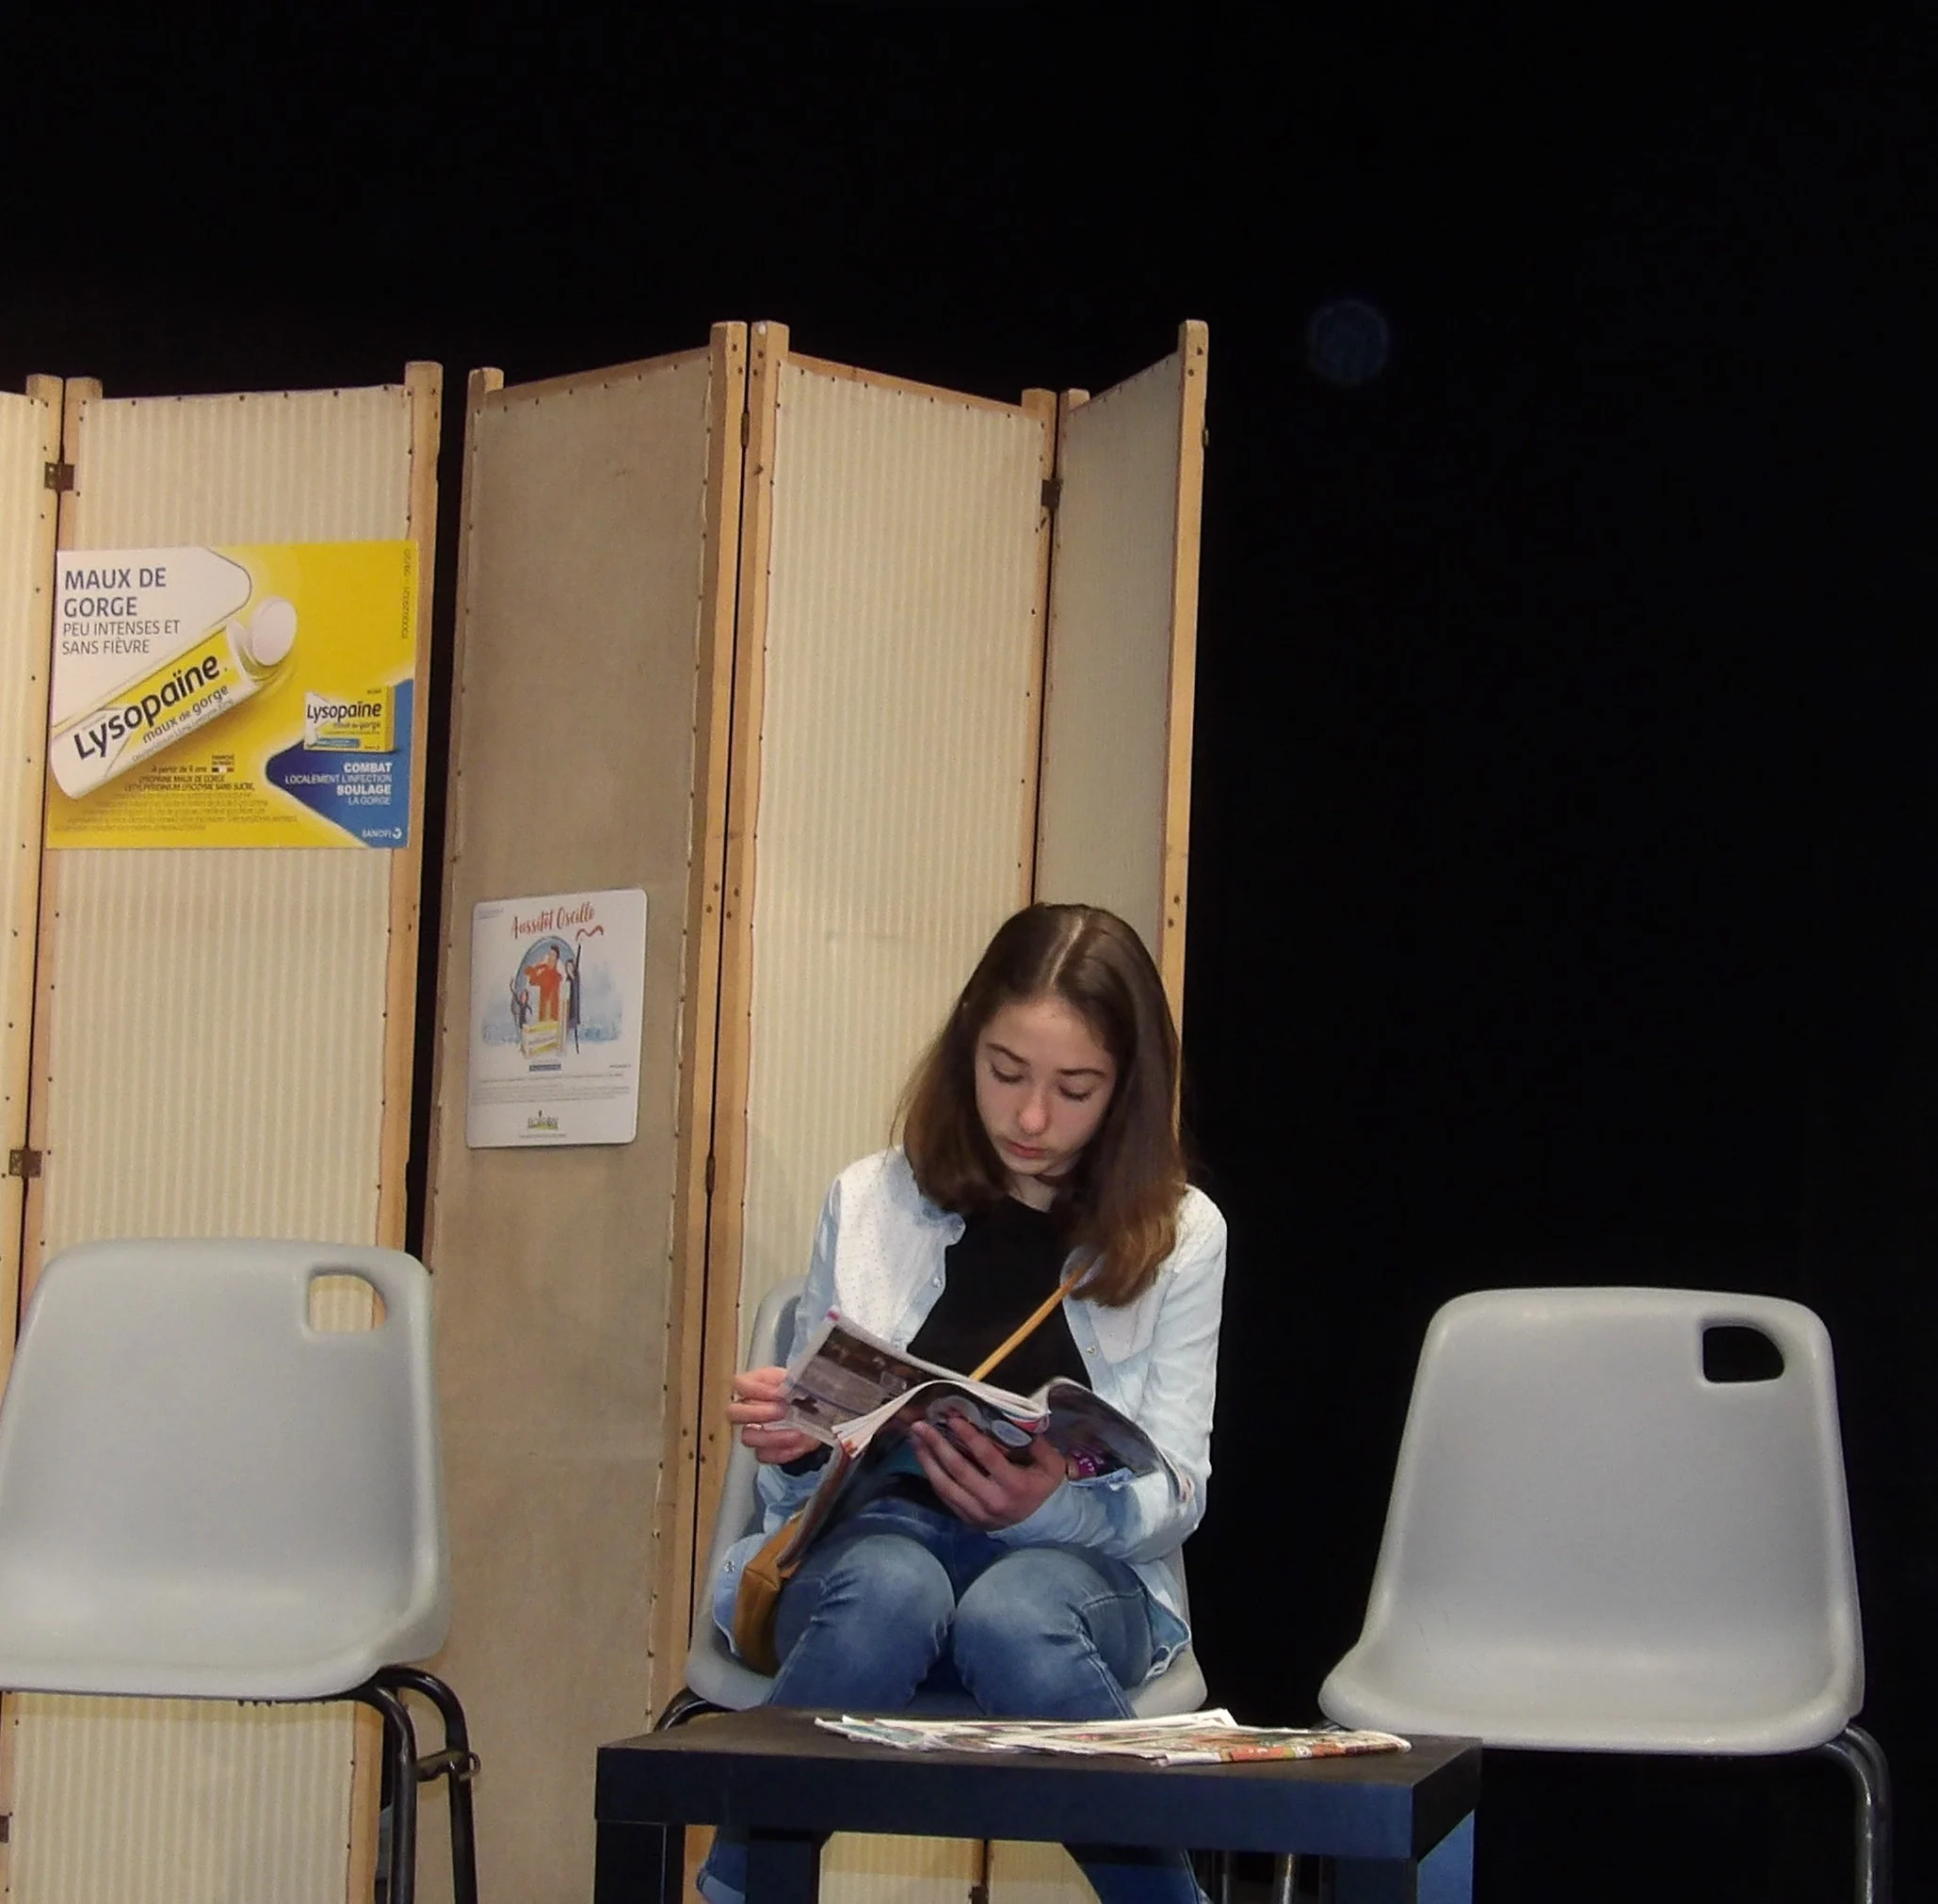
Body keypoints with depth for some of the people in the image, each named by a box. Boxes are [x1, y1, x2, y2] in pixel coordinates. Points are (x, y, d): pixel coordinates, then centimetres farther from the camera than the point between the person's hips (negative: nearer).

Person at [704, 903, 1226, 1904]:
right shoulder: (870, 1202, 9)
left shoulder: (1181, 1236, 6)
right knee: (892, 1589, -39)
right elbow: (805, 1476, 13)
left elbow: (1176, 1491, 3)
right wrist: (786, 1439, -13)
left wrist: (1046, 1507, -20)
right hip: (868, 1535, 1)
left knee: (1014, 1615, -39)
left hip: (1081, 1559, -1)